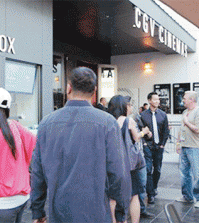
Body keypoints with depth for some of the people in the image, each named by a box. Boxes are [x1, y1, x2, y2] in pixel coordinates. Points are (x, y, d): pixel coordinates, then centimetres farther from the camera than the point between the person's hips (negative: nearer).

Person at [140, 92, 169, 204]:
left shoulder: (163, 114, 6)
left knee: (157, 169, 11)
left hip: (159, 146, 3)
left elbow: (166, 131, 9)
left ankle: (154, 187, 34)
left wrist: (162, 144, 2)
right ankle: (151, 194, 0)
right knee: (148, 169, -6)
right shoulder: (143, 115, -1)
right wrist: (144, 142, -5)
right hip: (148, 146, -2)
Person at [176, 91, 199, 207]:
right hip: (184, 147, 9)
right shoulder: (185, 112, 15)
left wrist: (186, 122, -11)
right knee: (184, 172, 13)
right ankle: (187, 197, 25)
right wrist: (179, 142, 20)